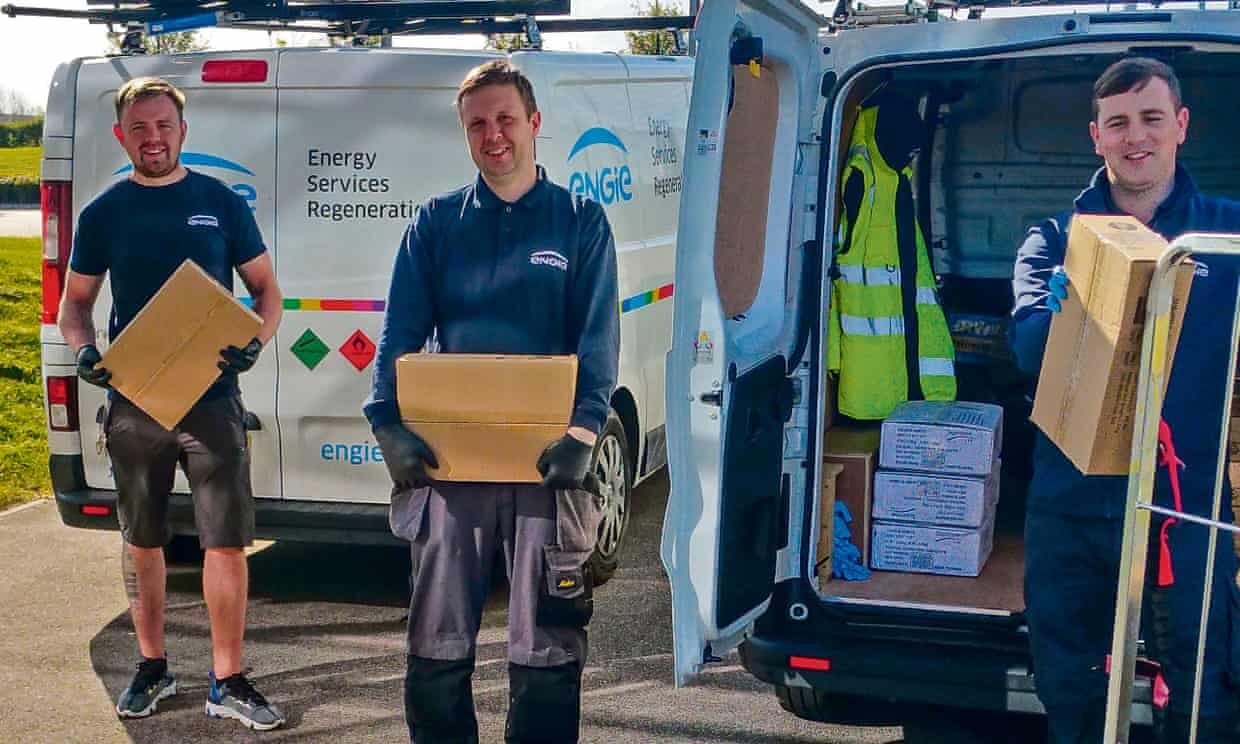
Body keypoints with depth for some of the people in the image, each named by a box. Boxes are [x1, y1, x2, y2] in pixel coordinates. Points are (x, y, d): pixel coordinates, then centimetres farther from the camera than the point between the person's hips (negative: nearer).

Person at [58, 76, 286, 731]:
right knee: (142, 542, 13)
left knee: (227, 542, -4)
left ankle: (226, 682, 7)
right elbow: (75, 302, 12)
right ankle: (152, 668, 29)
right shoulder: (102, 214, 5)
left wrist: (256, 341, -13)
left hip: (211, 398, -1)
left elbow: (266, 288, 7)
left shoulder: (223, 204, 2)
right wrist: (83, 350, -10)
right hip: (132, 401, 2)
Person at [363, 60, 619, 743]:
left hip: (544, 458, -2)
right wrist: (388, 422, -12)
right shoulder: (436, 222, 9)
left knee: (546, 647, 5)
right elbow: (399, 335, 3)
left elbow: (599, 339, -3)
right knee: (437, 643, 9)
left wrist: (583, 428, -18)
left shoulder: (579, 220, 5)